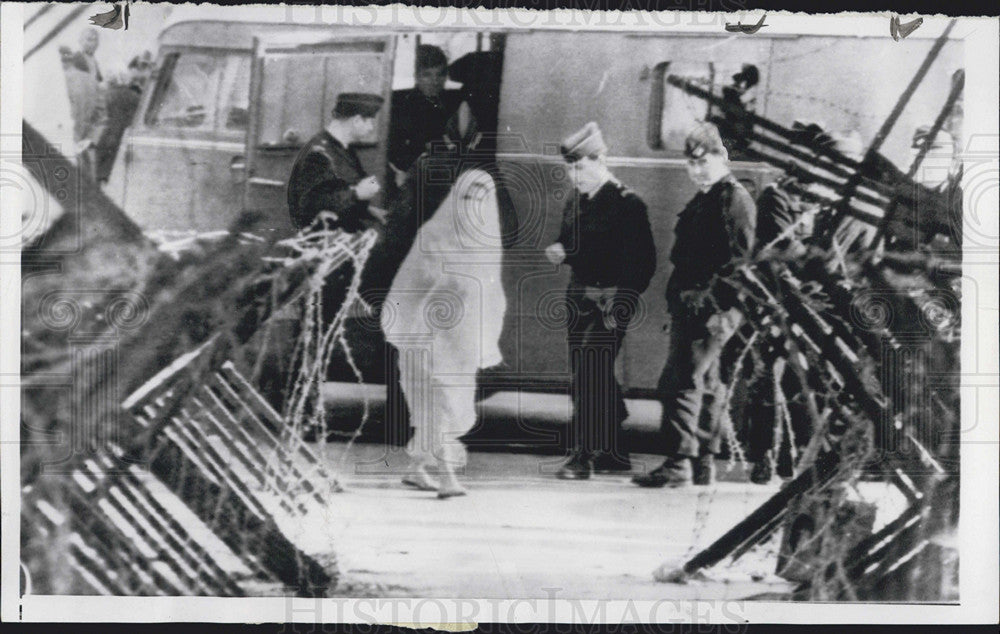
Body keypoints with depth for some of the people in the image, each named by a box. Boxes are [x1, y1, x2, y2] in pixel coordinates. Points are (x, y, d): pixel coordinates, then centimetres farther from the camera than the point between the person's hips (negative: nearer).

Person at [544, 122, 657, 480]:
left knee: (590, 373, -13)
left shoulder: (628, 204, -9)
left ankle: (583, 454, -10)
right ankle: (613, 454, 21)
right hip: (580, 297, 8)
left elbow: (644, 261, -12)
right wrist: (558, 252, 2)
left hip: (611, 300, -8)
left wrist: (621, 305, -18)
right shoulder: (575, 205, 13)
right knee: (597, 375, 11)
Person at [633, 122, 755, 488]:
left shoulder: (734, 199, -9)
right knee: (702, 384, 13)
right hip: (693, 309, 10)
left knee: (680, 382, -12)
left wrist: (706, 296, -22)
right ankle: (704, 463, 20)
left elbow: (737, 259, -19)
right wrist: (680, 298, 16)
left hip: (710, 311, -10)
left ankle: (678, 464, -10)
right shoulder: (703, 200, 21)